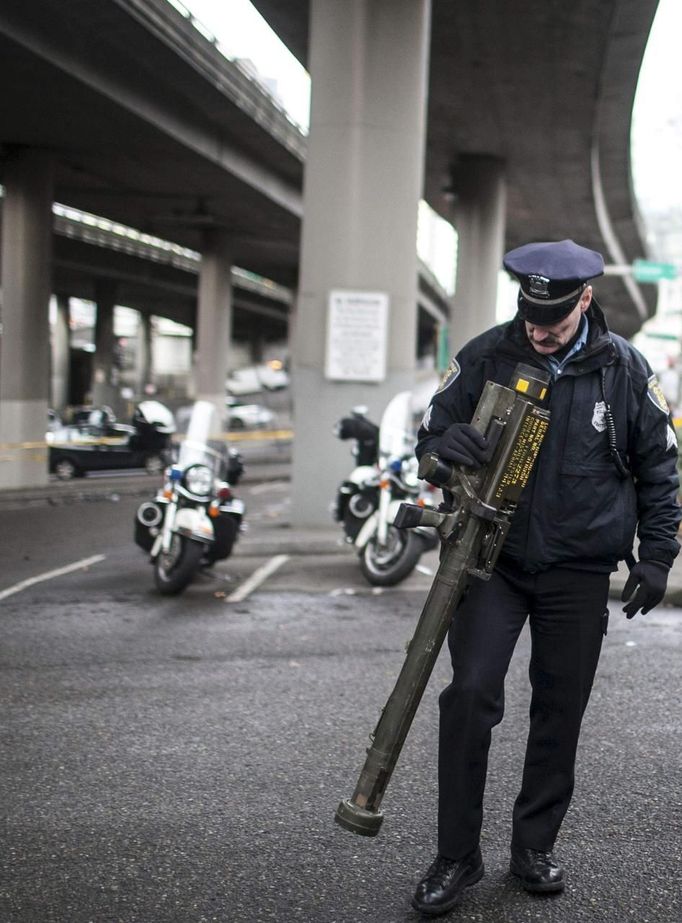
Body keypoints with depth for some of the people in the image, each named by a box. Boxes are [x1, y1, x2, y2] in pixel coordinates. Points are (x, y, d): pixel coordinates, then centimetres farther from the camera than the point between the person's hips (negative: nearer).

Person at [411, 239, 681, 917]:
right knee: (470, 693, -12)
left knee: (560, 709, 7)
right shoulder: (485, 356, -3)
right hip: (494, 559, -1)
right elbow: (429, 432, 4)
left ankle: (535, 845, 24)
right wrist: (447, 443, -20)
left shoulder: (625, 369, 0)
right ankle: (457, 856, 0)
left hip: (579, 571, 1)